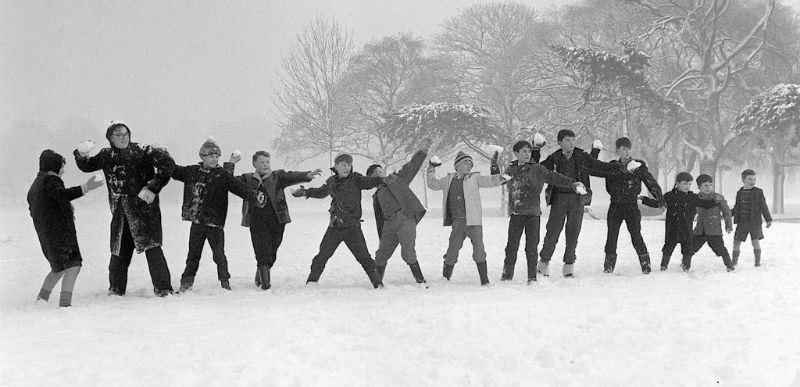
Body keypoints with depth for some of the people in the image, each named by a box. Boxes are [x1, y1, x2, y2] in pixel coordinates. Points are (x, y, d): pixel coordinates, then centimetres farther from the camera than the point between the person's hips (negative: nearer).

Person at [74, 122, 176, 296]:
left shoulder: (142, 151, -5)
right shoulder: (107, 155, 9)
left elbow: (167, 163, -10)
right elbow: (86, 166, 19)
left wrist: (153, 187, -15)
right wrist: (82, 155, -4)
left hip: (144, 207, -5)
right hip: (120, 213, 5)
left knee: (151, 246, -11)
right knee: (119, 250, 10)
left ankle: (163, 288, -10)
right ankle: (116, 288, 23)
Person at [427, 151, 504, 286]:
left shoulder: (474, 178, 5)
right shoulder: (449, 179, 13)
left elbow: (489, 181, -9)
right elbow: (433, 184, 24)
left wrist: (500, 178, -27)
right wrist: (431, 171, 13)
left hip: (473, 221, -2)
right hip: (457, 222, 2)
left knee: (479, 250, -6)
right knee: (452, 250, 6)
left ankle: (484, 280, 2)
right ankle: (445, 278, 21)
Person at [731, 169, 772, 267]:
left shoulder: (758, 192, -1)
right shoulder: (740, 193, 8)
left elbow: (764, 207, 1)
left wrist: (769, 219, -2)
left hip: (755, 222, -3)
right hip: (742, 222, 3)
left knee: (755, 241, -10)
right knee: (736, 241, 4)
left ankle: (758, 260, 5)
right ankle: (735, 260, 20)